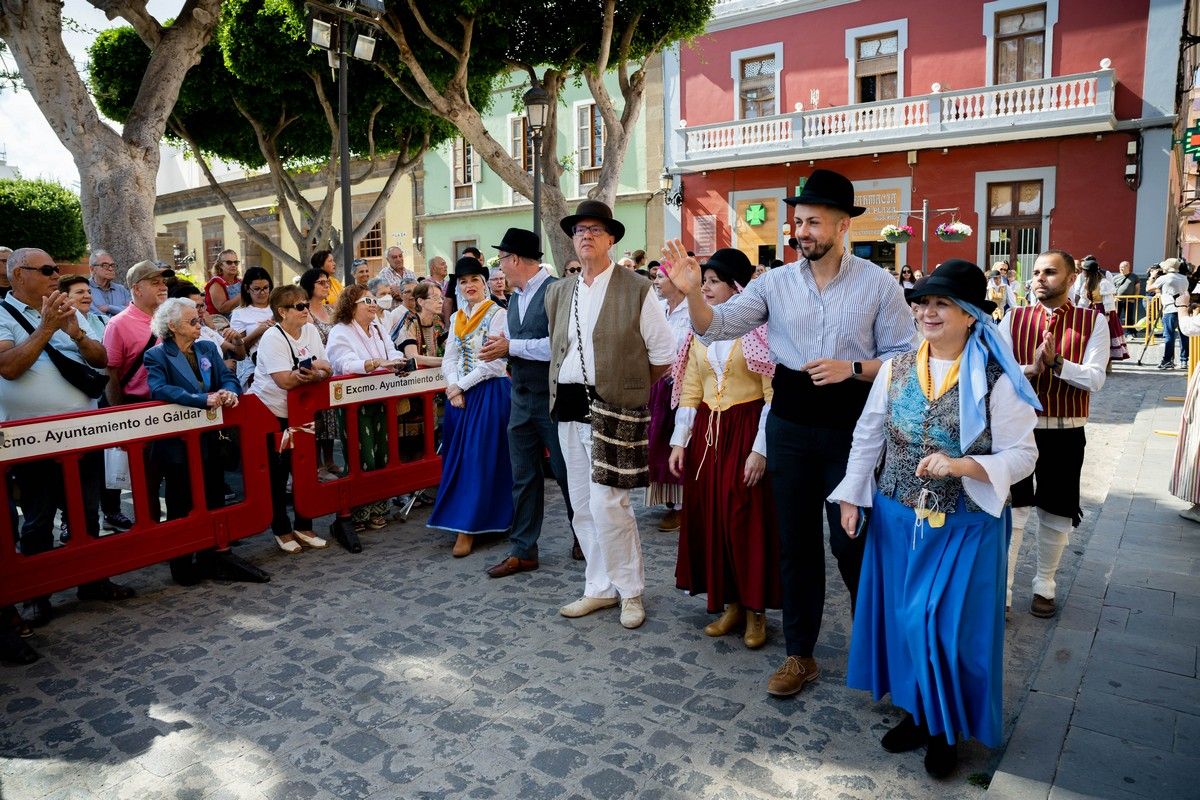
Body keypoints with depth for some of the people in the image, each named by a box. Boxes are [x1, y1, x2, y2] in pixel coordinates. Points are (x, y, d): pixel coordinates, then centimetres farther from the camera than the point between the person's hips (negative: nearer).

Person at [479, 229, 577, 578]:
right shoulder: (515, 298, 13)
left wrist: (511, 346, -18)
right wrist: (500, 348, -3)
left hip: (553, 399, -8)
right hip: (522, 399, 8)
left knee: (567, 472, 6)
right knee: (524, 477, 11)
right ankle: (522, 551, 20)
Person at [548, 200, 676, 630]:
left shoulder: (637, 290, -6)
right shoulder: (559, 292, 11)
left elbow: (663, 354, -1)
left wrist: (629, 386, 5)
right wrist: (563, 391, 14)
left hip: (614, 412, -6)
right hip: (569, 409, 6)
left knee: (607, 505, -9)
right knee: (582, 506, 12)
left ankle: (630, 591, 12)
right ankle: (599, 589, 27)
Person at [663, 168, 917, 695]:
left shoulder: (877, 284, -3)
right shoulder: (776, 283, 3)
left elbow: (905, 357, -1)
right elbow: (716, 327, -4)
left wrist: (852, 368, -18)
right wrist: (692, 292, -23)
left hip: (851, 423, -2)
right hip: (790, 420, 3)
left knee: (851, 539, 4)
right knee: (795, 541, 11)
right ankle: (800, 655, 27)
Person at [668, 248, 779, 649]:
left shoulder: (759, 328, -9)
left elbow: (773, 394, -11)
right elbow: (689, 390, 10)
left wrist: (761, 449, -15)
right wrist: (679, 440, 5)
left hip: (746, 431, -6)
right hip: (706, 430, 6)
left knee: (747, 519, -1)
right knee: (708, 516, 8)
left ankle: (755, 609, 17)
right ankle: (729, 603, 23)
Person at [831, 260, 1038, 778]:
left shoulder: (996, 381, -11)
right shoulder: (895, 369, 0)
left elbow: (1022, 455, -9)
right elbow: (867, 437, 6)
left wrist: (961, 465, -25)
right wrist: (851, 497, 3)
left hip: (965, 528, -3)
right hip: (897, 521, 4)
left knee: (950, 626, 4)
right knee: (902, 617, 12)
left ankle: (946, 729, 28)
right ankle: (914, 711, 34)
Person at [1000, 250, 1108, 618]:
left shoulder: (1093, 322, -3)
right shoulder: (1013, 319, 0)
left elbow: (1095, 379, -11)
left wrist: (1056, 363, -25)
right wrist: (1030, 368, -23)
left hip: (1066, 432, 0)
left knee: (1056, 513, 12)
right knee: (1010, 509, 1)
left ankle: (1044, 585, 31)